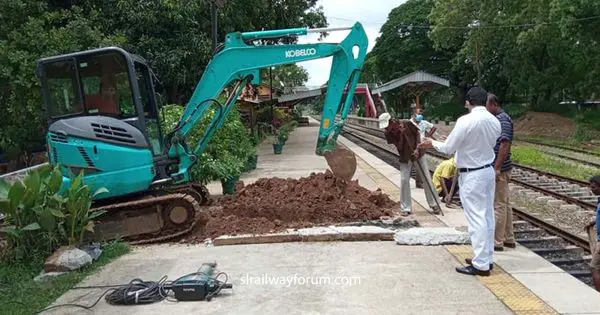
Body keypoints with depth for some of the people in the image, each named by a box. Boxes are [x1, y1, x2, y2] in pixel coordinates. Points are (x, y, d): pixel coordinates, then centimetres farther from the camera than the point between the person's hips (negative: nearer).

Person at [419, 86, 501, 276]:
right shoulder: (494, 121, 2)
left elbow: (448, 148, -13)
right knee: (487, 216, 14)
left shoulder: (466, 121, -19)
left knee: (476, 218, -3)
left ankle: (481, 264, 3)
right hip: (489, 171, 8)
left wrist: (432, 143, 4)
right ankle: (487, 257, 26)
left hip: (472, 175, -8)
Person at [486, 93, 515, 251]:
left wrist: (497, 168, -23)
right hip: (496, 168, 10)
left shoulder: (503, 119, -14)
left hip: (499, 170, -10)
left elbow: (505, 144, -22)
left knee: (498, 205, -3)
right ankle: (508, 239, 24)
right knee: (504, 204, 15)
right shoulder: (495, 119, 15)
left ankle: (497, 242, 4)